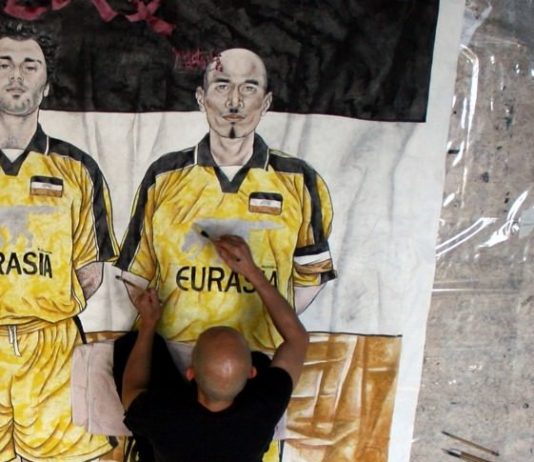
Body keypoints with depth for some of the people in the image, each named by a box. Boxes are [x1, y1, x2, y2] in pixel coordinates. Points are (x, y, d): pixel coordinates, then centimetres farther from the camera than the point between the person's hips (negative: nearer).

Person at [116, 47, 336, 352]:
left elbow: (311, 273, 9)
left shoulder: (299, 182, 1)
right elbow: (137, 273, 10)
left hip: (263, 357, 0)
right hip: (175, 356, 1)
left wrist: (271, 323, 0)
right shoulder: (164, 177, 3)